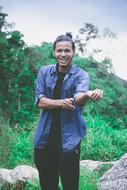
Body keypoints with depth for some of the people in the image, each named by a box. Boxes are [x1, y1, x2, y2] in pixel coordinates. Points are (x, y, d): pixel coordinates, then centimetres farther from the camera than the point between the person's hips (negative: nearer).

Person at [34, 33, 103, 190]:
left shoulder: (81, 75, -4)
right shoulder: (44, 72, 5)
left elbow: (78, 98, -25)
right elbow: (39, 101, -2)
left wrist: (88, 94, -47)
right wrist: (60, 103, -18)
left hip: (69, 138, -2)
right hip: (45, 137, 3)